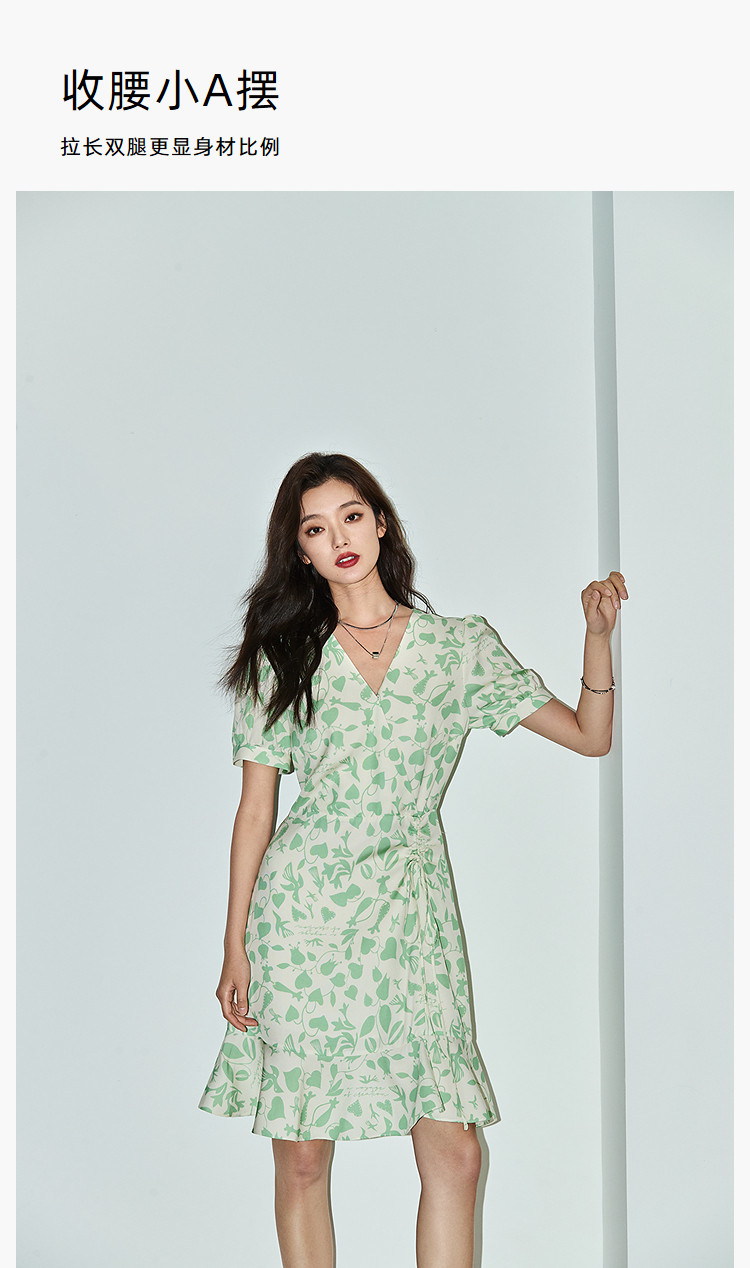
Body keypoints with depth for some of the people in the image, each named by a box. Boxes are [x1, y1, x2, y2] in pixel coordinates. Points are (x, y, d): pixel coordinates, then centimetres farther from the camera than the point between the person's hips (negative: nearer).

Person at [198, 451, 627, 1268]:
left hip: (411, 910, 1)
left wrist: (597, 634, -4)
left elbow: (590, 736, 9)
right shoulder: (285, 659, 6)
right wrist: (234, 947, 2)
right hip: (302, 908, 0)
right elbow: (255, 811, 6)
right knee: (302, 1156, 3)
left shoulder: (460, 645, 7)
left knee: (454, 1152, -6)